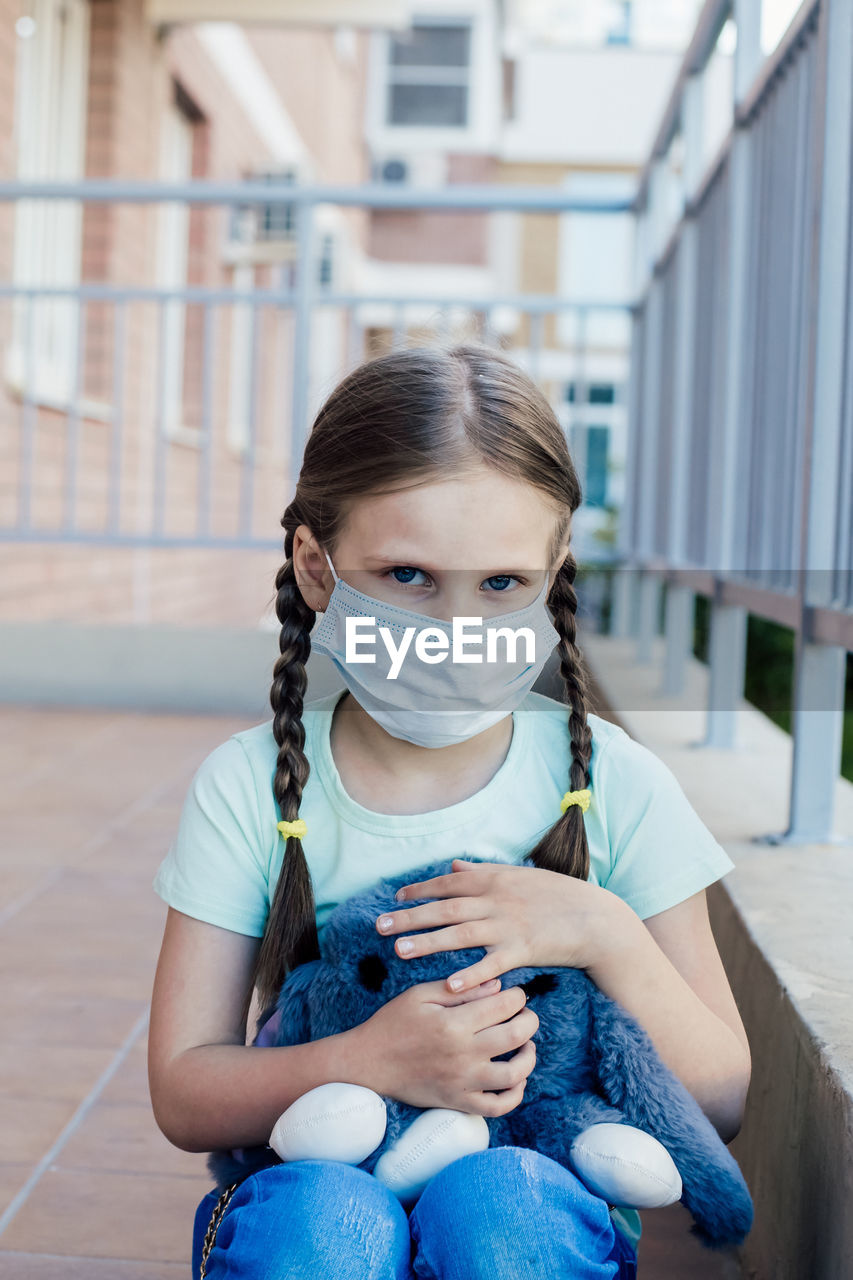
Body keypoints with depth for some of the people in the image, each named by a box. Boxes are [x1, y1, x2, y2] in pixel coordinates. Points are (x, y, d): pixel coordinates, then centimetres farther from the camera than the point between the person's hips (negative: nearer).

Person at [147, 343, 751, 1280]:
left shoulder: (614, 786, -4)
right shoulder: (252, 788, -3)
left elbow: (722, 1099, -1)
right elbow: (182, 1093, -4)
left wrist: (607, 936, -19)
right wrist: (370, 1063, -23)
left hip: (543, 1190, 1)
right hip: (309, 1169, 0)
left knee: (496, 1200, -33)